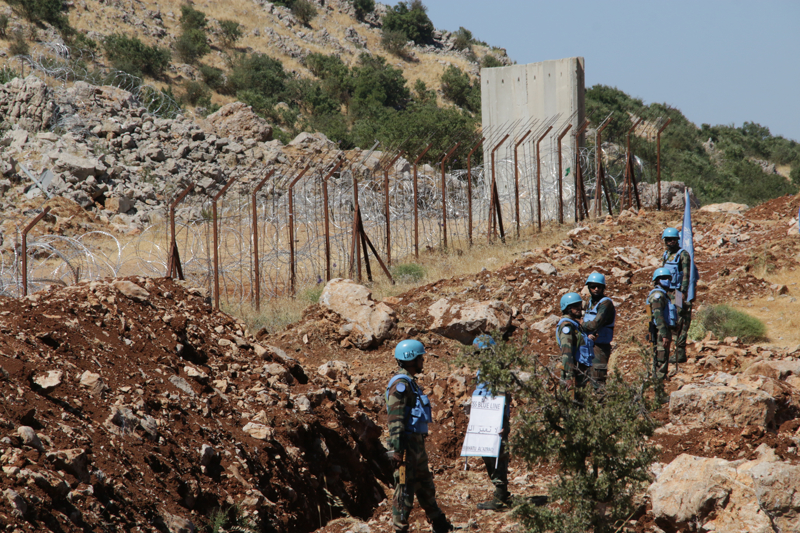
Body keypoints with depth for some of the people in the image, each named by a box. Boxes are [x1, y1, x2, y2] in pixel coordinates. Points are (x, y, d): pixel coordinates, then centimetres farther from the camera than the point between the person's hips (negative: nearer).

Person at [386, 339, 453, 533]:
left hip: (417, 444, 10)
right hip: (407, 444, -10)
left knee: (425, 486, 19)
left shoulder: (410, 382, 16)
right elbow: (395, 419, -21)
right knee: (405, 488, -5)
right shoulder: (400, 384, -16)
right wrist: (397, 450, -25)